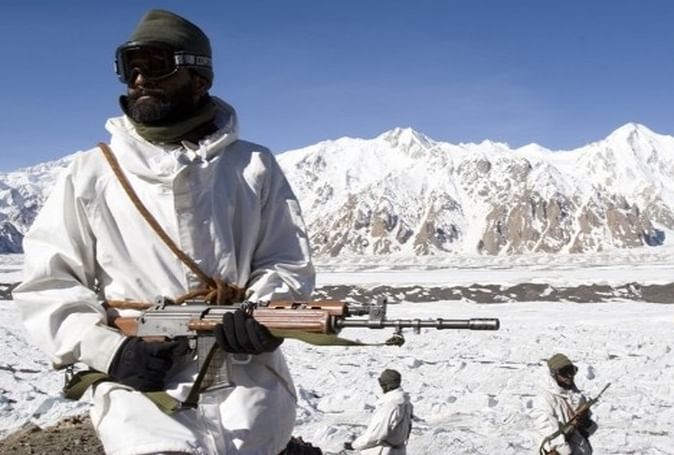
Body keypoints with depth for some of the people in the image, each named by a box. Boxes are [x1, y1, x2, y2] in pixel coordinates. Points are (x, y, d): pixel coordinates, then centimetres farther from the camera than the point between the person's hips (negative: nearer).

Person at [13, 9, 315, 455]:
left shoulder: (254, 166, 9)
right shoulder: (91, 173, 9)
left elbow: (291, 264, 11)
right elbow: (46, 282, 8)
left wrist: (263, 312, -11)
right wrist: (107, 348, -8)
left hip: (246, 374, 1)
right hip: (140, 382, 0)